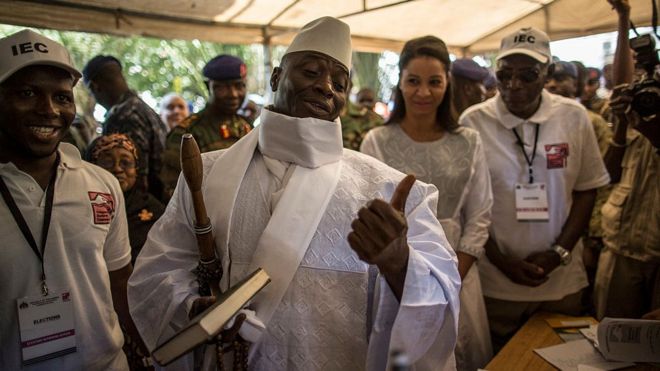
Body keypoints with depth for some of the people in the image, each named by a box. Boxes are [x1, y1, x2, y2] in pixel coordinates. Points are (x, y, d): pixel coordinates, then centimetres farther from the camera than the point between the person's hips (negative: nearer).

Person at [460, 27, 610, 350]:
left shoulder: (574, 117, -3)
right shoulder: (473, 122, -9)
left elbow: (586, 190, 3)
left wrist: (559, 253, -8)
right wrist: (501, 261, -11)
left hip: (561, 279, 2)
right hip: (494, 282, -2)